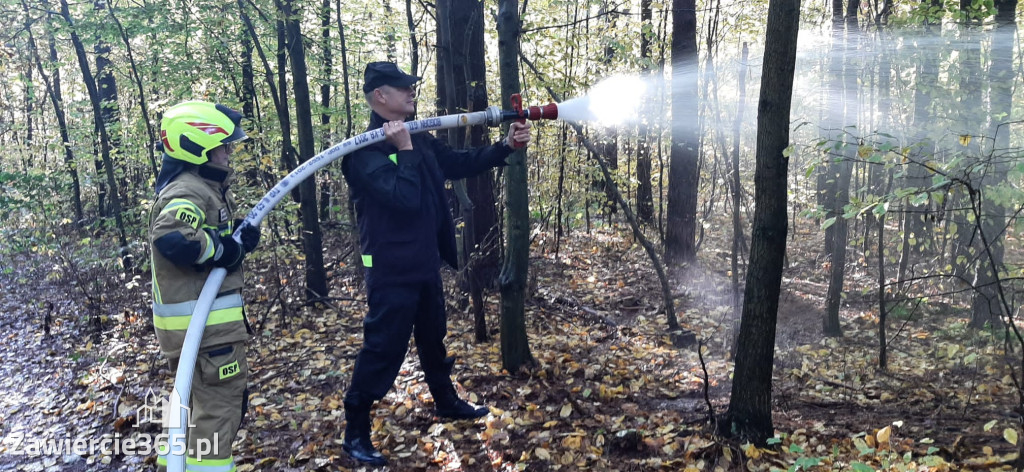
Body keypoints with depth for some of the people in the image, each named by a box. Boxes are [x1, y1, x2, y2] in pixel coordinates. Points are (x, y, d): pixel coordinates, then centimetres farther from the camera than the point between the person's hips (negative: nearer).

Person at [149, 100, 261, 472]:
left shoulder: (207, 188, 13)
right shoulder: (188, 192, -19)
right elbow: (172, 238, -38)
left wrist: (240, 237, -2)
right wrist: (225, 250, -23)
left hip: (208, 319, 11)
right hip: (202, 323, -11)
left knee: (207, 405, 25)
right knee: (219, 408, -2)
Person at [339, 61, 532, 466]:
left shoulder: (420, 142, 8)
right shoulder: (365, 151, -18)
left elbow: (461, 164, 15)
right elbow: (405, 197, -29)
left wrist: (505, 146, 7)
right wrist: (404, 150, -22)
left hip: (425, 264, 9)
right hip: (392, 269, -9)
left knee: (433, 337, 23)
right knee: (383, 348, -2)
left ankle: (447, 403, 43)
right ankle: (355, 432, 12)